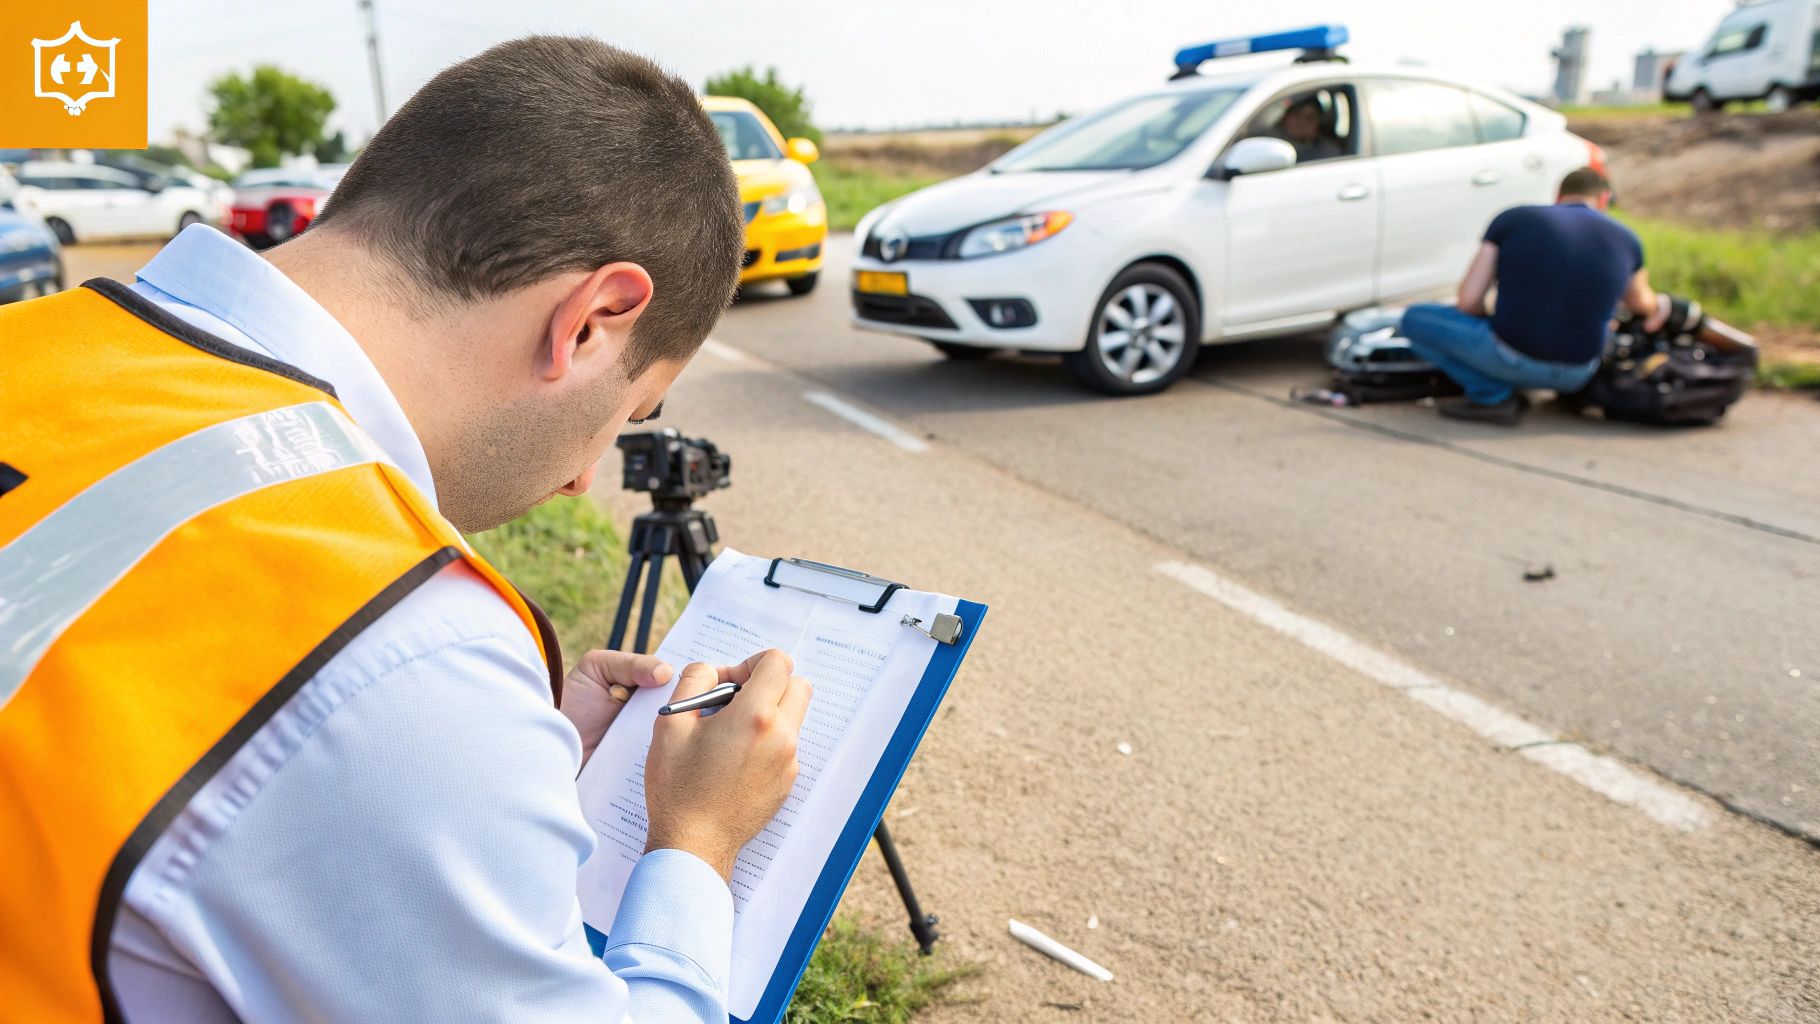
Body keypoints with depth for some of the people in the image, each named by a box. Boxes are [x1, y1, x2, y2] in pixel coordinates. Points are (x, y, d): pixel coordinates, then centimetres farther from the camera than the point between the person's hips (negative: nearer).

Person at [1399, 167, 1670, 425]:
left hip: (1513, 361, -5)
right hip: (1577, 377, 5)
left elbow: (1468, 301, -5)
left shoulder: (1512, 219, 0)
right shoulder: (1625, 239, 9)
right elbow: (1639, 302, 29)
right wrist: (1657, 307, 53)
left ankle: (1493, 394, -2)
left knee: (1416, 319, 11)